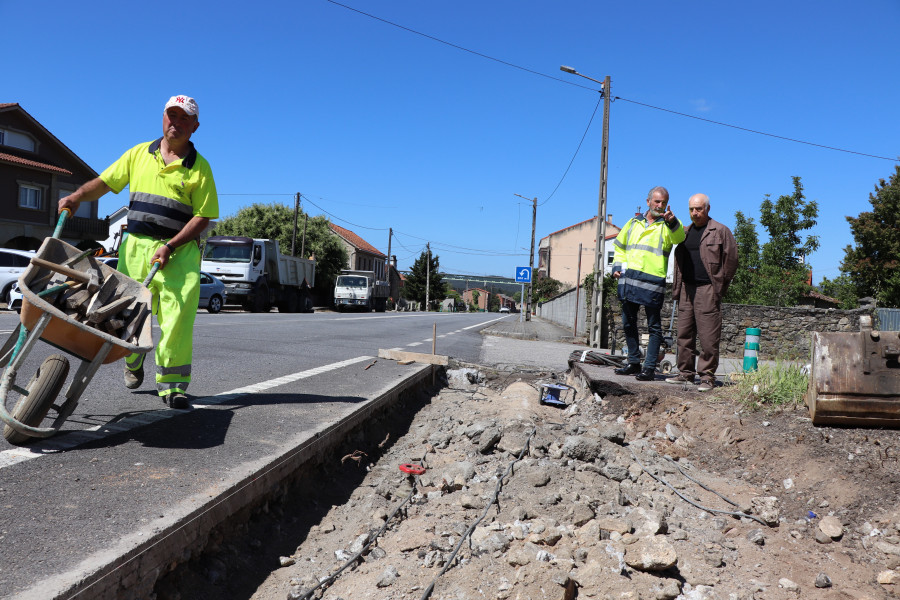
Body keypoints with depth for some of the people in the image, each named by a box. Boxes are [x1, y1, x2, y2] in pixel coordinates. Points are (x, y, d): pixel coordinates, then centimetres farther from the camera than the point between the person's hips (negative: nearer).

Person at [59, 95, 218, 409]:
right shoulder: (139, 153, 14)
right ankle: (133, 361, 34)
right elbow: (104, 182, 17)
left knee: (178, 317, -12)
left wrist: (169, 247, -13)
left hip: (179, 251, -3)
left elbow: (202, 217, -3)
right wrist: (76, 197, -3)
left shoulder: (199, 167, 3)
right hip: (135, 245, 3)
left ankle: (172, 383, -3)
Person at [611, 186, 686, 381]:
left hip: (652, 283, -5)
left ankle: (650, 367, 4)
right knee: (628, 323, 13)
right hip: (628, 280, 6)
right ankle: (634, 363, 24)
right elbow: (620, 246, 27)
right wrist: (617, 266, 13)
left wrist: (672, 222, -41)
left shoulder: (667, 225, 3)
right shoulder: (633, 223, 18)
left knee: (654, 326, -2)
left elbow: (678, 237, -21)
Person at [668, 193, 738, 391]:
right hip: (686, 289, 6)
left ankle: (707, 376, 1)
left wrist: (719, 286, -2)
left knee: (708, 336, -6)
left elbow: (731, 260, 0)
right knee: (684, 334, 7)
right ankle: (686, 373, 15)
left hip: (707, 289, -6)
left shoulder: (720, 231, 0)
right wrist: (677, 287, 14)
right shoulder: (685, 232, 18)